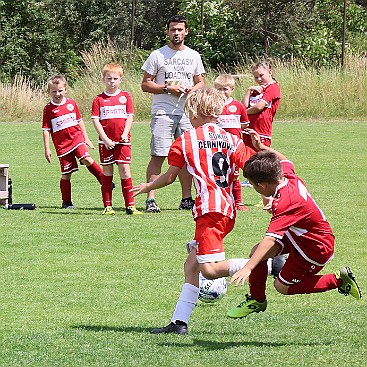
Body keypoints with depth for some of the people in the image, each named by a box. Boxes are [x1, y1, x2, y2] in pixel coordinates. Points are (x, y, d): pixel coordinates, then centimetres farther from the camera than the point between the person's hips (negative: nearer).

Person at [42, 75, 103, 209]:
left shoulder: (72, 103, 6)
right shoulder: (48, 109, -1)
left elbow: (79, 121, 17)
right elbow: (46, 130, 0)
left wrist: (86, 138, 15)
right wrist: (47, 149, -4)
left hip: (77, 138, 1)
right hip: (62, 144, -1)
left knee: (86, 159, -24)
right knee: (66, 174, 2)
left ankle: (103, 179, -9)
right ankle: (66, 202, 12)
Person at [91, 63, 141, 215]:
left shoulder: (126, 96, 6)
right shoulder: (99, 99, 3)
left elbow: (130, 117, 4)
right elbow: (95, 120, -1)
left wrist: (125, 134, -11)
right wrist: (105, 139, -11)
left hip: (123, 140, 0)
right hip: (106, 142, 0)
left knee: (125, 170, -4)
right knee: (107, 172, 4)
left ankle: (130, 205, -2)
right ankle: (107, 206, 9)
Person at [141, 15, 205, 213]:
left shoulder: (194, 56, 14)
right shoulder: (157, 55, 1)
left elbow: (200, 82, 20)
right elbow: (145, 84, 0)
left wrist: (193, 89, -3)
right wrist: (167, 89, -13)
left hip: (187, 112, 4)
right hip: (163, 112, -4)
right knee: (158, 156, -11)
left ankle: (186, 199, 15)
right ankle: (150, 199, -12)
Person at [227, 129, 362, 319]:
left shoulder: (285, 203, -36)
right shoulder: (288, 175, -11)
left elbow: (270, 239, -45)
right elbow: (284, 161, 17)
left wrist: (248, 268, -50)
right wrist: (261, 147, 21)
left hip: (316, 249, -9)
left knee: (282, 286, 4)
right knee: (256, 252, -2)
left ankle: (338, 280, 10)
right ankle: (257, 300, 18)